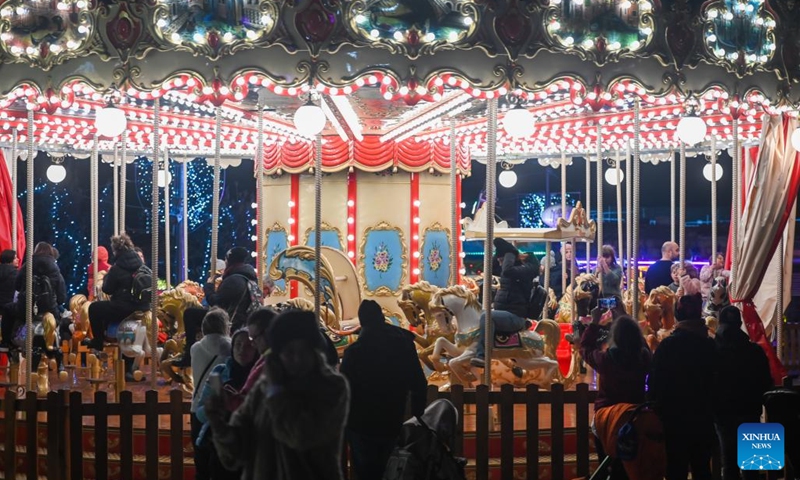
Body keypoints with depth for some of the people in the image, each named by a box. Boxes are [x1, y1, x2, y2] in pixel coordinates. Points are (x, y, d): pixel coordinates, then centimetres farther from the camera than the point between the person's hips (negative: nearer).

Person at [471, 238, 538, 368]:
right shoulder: (515, 265, 15)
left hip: (515, 317, -10)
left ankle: (482, 356, -38)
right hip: (503, 313, 10)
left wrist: (510, 253, -14)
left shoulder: (528, 268, -13)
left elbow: (508, 271, -30)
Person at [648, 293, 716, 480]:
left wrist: (658, 408, 3)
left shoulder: (668, 345, -12)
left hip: (675, 418, -4)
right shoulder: (711, 345, 3)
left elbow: (655, 382, -11)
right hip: (703, 417, 4)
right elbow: (716, 381, 12)